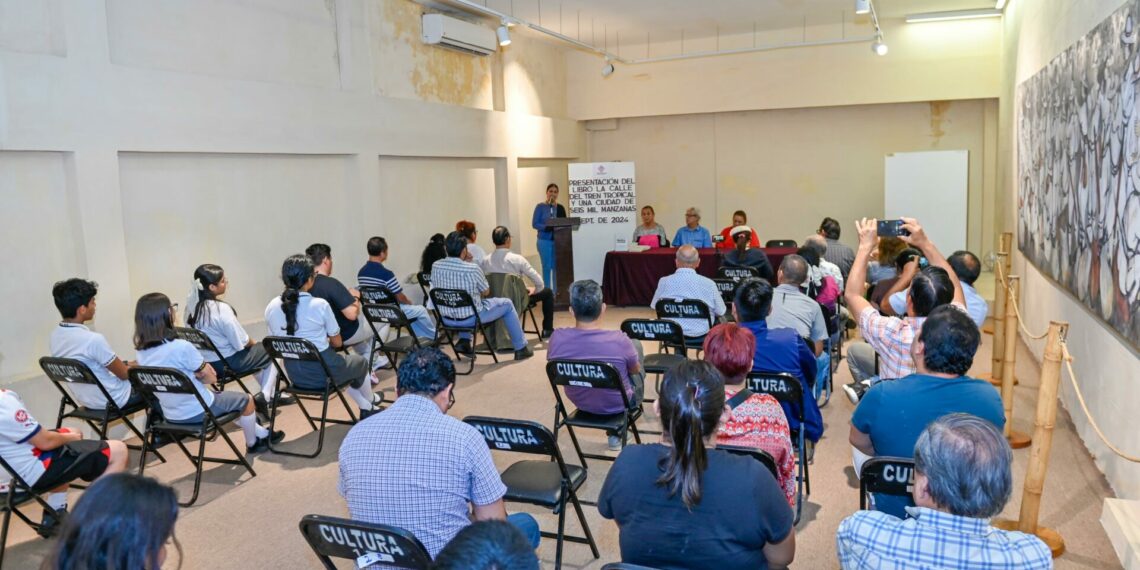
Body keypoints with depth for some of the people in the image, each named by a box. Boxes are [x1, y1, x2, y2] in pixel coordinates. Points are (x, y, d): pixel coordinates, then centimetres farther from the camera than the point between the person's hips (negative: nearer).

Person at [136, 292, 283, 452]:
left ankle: (262, 433, 41)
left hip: (171, 415, 8)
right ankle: (252, 443, 38)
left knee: (228, 398, 31)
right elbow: (211, 378, -14)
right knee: (246, 399, 18)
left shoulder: (142, 353, -5)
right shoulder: (181, 347, -27)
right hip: (198, 411, -8)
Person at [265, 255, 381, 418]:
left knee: (346, 366, 33)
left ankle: (367, 408, 36)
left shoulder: (271, 307, -4)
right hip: (322, 372, -5)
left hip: (295, 374, 5)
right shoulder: (320, 305, -18)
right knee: (360, 362, 28)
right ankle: (371, 401, 54)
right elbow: (337, 343, -6)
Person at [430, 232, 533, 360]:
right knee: (507, 304, 17)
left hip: (446, 318, 5)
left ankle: (464, 342, 29)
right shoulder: (472, 269, -23)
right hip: (469, 318, -5)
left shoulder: (435, 266, -10)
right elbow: (486, 292, -5)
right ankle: (520, 348, 25)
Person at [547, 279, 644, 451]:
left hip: (580, 402, 3)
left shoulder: (557, 338, -24)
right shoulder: (619, 340, -31)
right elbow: (636, 370, -9)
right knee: (636, 344, 21)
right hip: (617, 404, -3)